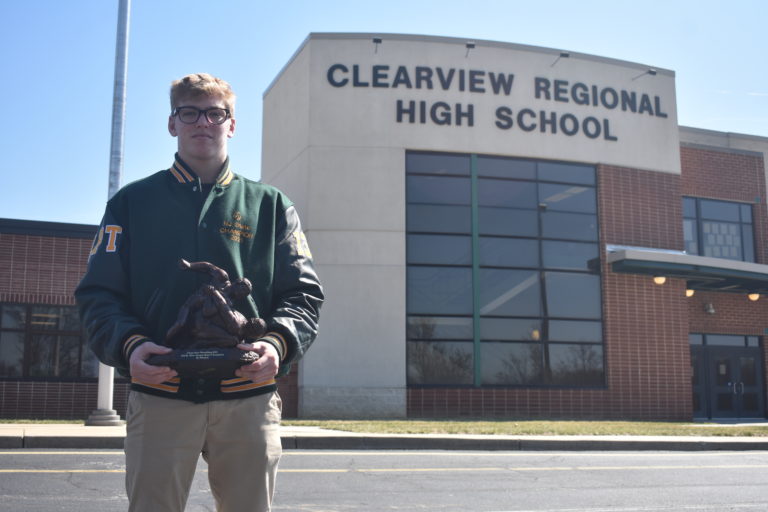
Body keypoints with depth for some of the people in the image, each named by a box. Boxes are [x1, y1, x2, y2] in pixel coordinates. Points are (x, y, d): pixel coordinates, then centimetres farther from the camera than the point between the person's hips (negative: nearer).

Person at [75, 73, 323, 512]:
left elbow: (304, 293, 6)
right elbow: (99, 292, 6)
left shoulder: (270, 206, 12)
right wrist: (129, 343, -14)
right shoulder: (133, 201, 12)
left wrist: (277, 343, -15)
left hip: (249, 399, 1)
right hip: (159, 396, 0)